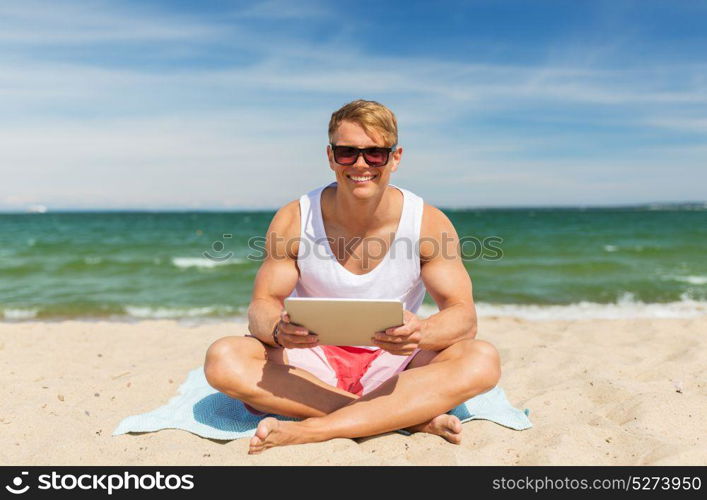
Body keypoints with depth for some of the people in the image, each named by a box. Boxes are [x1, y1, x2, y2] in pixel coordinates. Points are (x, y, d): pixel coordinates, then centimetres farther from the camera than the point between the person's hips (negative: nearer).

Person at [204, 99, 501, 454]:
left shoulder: (429, 223, -10)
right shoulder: (293, 221, -8)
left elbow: (463, 314, -11)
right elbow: (261, 305, -5)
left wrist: (421, 332, -35)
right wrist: (278, 329, -31)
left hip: (392, 365, 0)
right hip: (314, 361, 1)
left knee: (483, 361, -26)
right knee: (222, 359, -26)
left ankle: (310, 430, -29)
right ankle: (411, 416, -25)